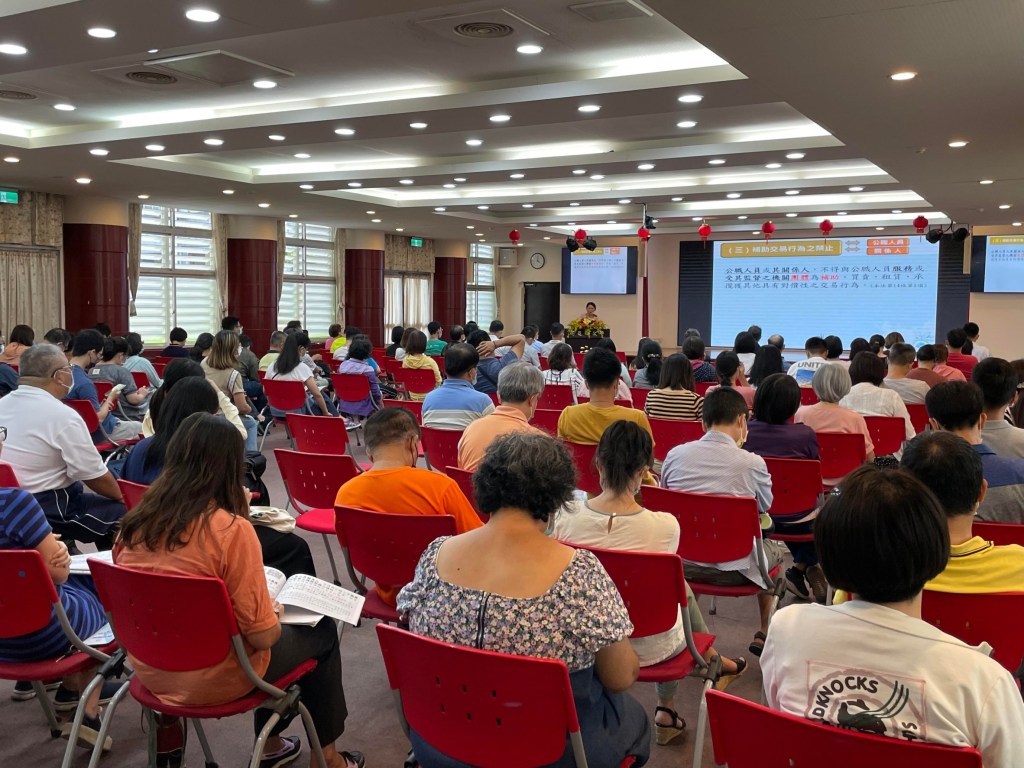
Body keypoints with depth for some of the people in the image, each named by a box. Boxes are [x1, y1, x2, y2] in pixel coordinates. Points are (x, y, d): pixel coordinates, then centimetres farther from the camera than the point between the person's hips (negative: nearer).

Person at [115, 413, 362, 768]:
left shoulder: (136, 521, -6)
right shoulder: (230, 529, -25)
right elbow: (262, 635, -22)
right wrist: (276, 614, 0)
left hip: (149, 671, 7)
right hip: (211, 679, -6)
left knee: (284, 635, 29)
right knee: (321, 632, 18)